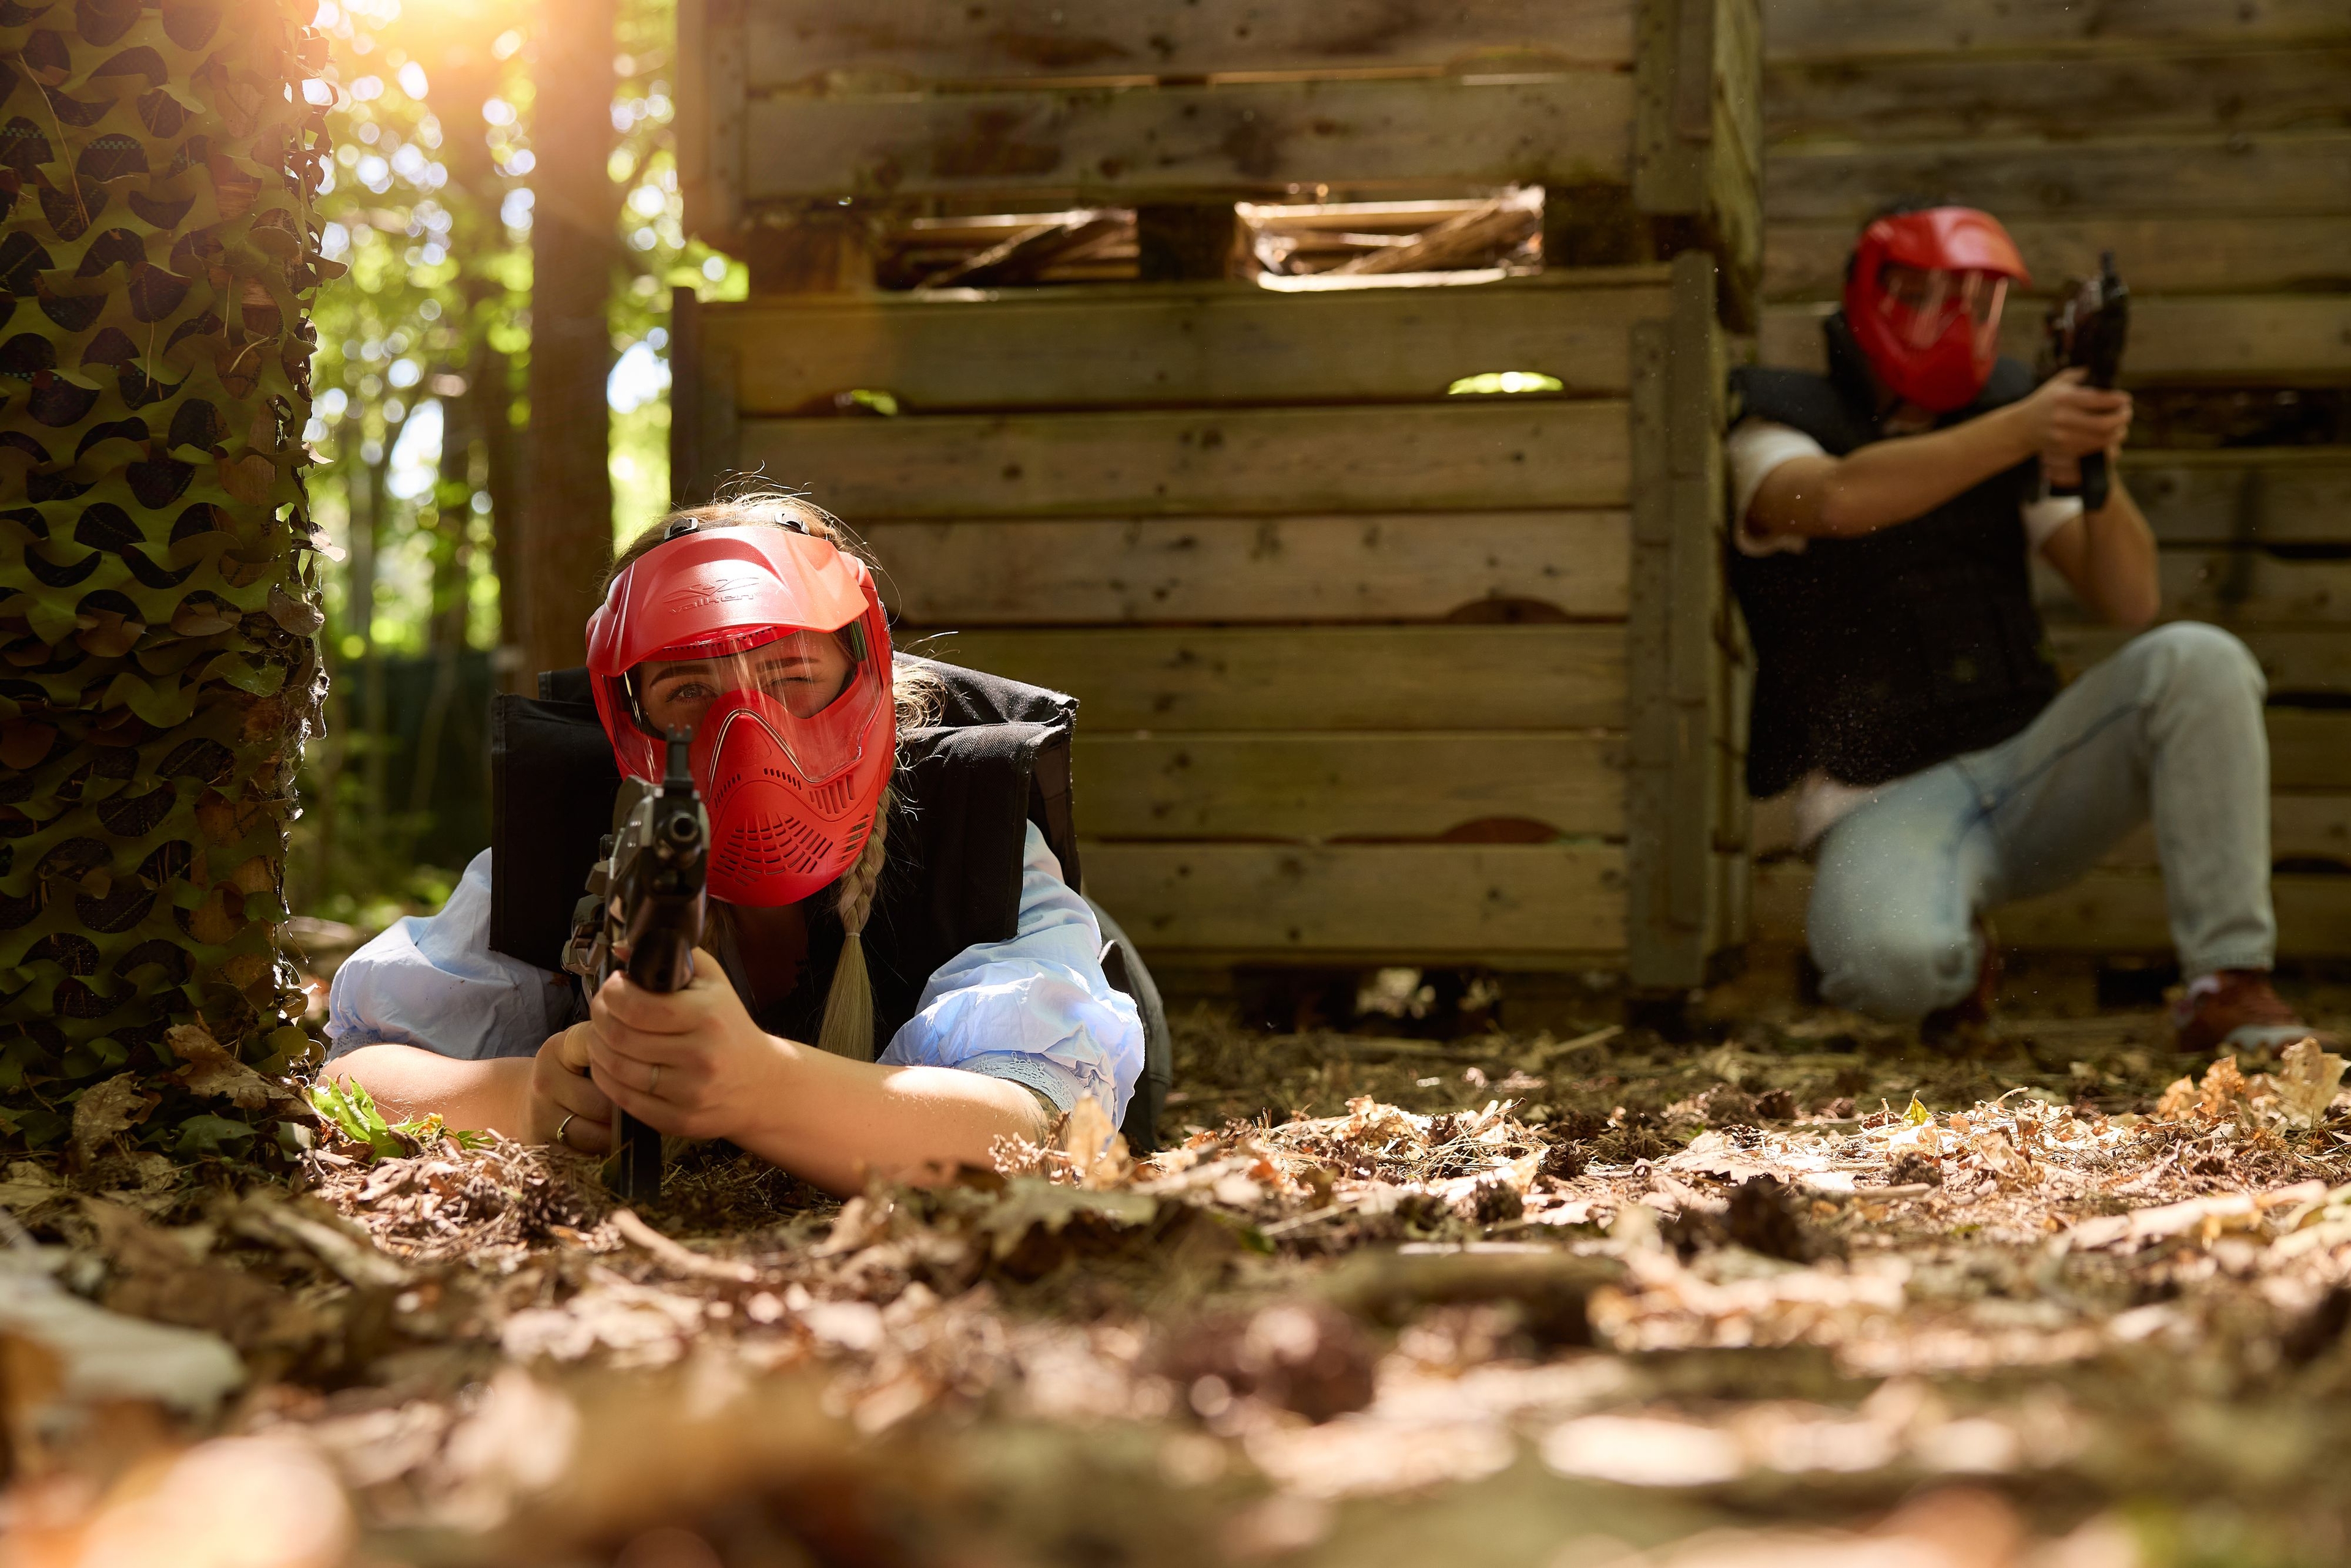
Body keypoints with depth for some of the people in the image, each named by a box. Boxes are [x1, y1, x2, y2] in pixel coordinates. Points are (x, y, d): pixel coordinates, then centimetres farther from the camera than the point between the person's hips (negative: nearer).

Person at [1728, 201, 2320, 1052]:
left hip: (2026, 767, 4)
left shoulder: (2001, 430, 12)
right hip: (1884, 803, -4)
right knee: (1892, 964, -36)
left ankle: (2227, 983, -17)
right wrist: (2023, 428, -38)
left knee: (2197, 661, -21)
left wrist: (2093, 466, -17)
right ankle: (1957, 954, 4)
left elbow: (2131, 601, 2)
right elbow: (1842, 500, -28)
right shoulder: (1779, 433, -1)